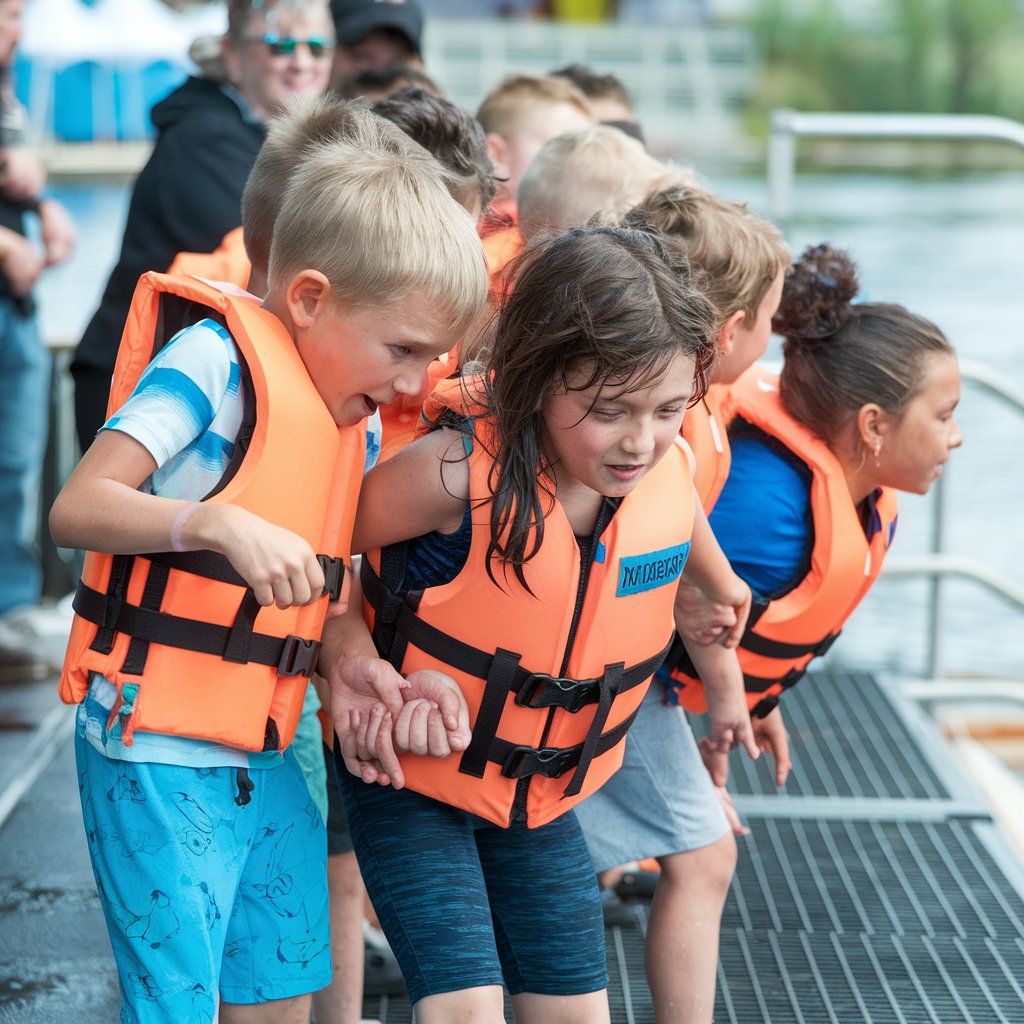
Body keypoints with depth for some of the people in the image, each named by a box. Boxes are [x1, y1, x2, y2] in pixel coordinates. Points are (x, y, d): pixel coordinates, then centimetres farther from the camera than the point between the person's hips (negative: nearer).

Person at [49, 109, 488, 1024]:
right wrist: (225, 525, -34)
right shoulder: (217, 359, -14)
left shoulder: (355, 413, 11)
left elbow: (327, 587, 13)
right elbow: (78, 509, -21)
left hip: (265, 753, 8)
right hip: (159, 751, -8)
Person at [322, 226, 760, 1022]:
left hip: (544, 790, 5)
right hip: (412, 776, -5)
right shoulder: (460, 472, -29)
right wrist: (353, 666, -22)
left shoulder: (673, 472, -12)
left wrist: (724, 679, 24)